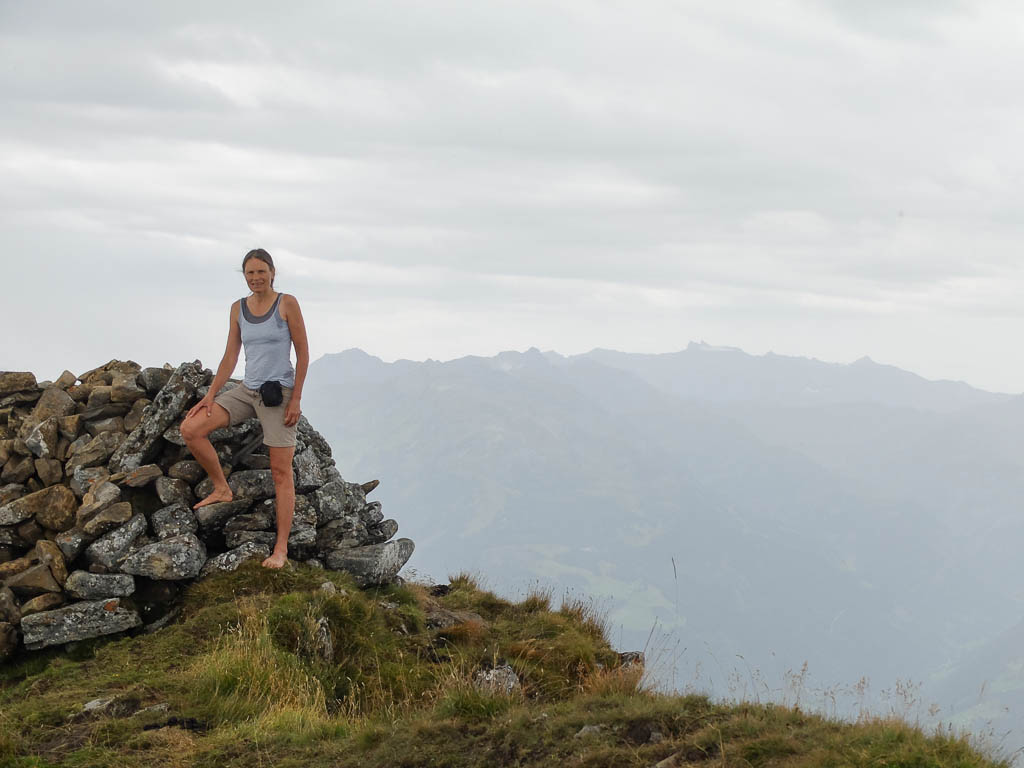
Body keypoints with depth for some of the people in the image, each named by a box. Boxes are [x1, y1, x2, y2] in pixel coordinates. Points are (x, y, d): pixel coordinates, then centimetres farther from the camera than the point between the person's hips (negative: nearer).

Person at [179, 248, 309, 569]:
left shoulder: (287, 304, -6)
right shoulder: (239, 308, 8)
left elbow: (303, 353, -6)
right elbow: (230, 356, 10)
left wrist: (296, 400, -12)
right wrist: (211, 395, 2)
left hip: (278, 394, -5)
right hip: (246, 391, 5)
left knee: (281, 471, -6)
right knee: (190, 429, -9)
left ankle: (281, 548, -6)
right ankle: (222, 489, 8)